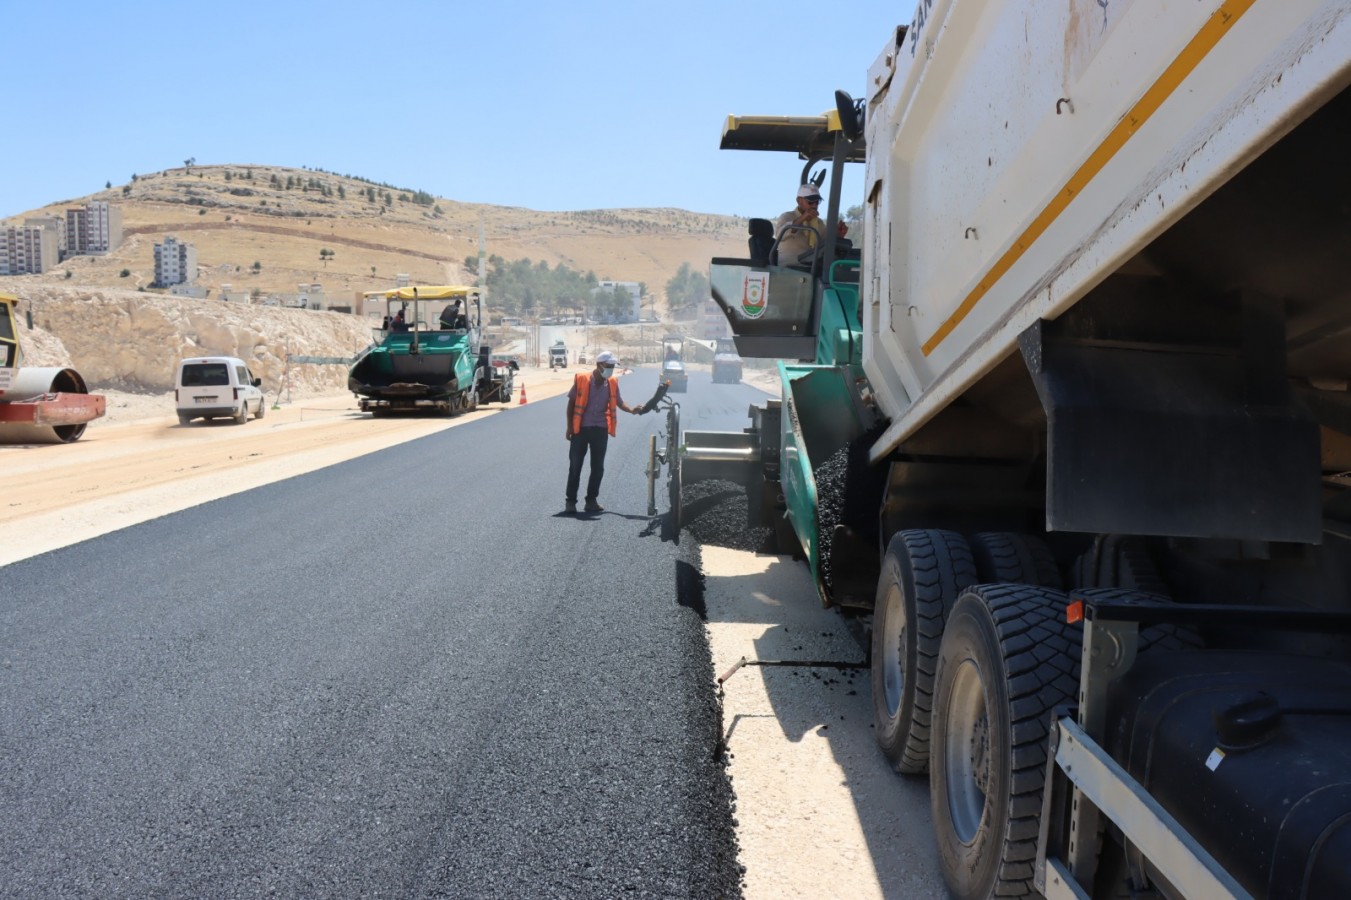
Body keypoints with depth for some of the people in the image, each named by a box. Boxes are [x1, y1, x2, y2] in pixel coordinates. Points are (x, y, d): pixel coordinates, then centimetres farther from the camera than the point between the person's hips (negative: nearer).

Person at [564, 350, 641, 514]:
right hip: (581, 428, -3)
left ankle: (591, 501, 16)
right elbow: (571, 403, -1)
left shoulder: (612, 383, 2)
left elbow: (619, 402, 11)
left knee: (598, 467, 6)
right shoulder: (581, 379, -8)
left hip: (600, 430, 3)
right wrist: (569, 426, -2)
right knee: (575, 466, 0)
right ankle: (570, 501, 7)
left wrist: (632, 410, -10)